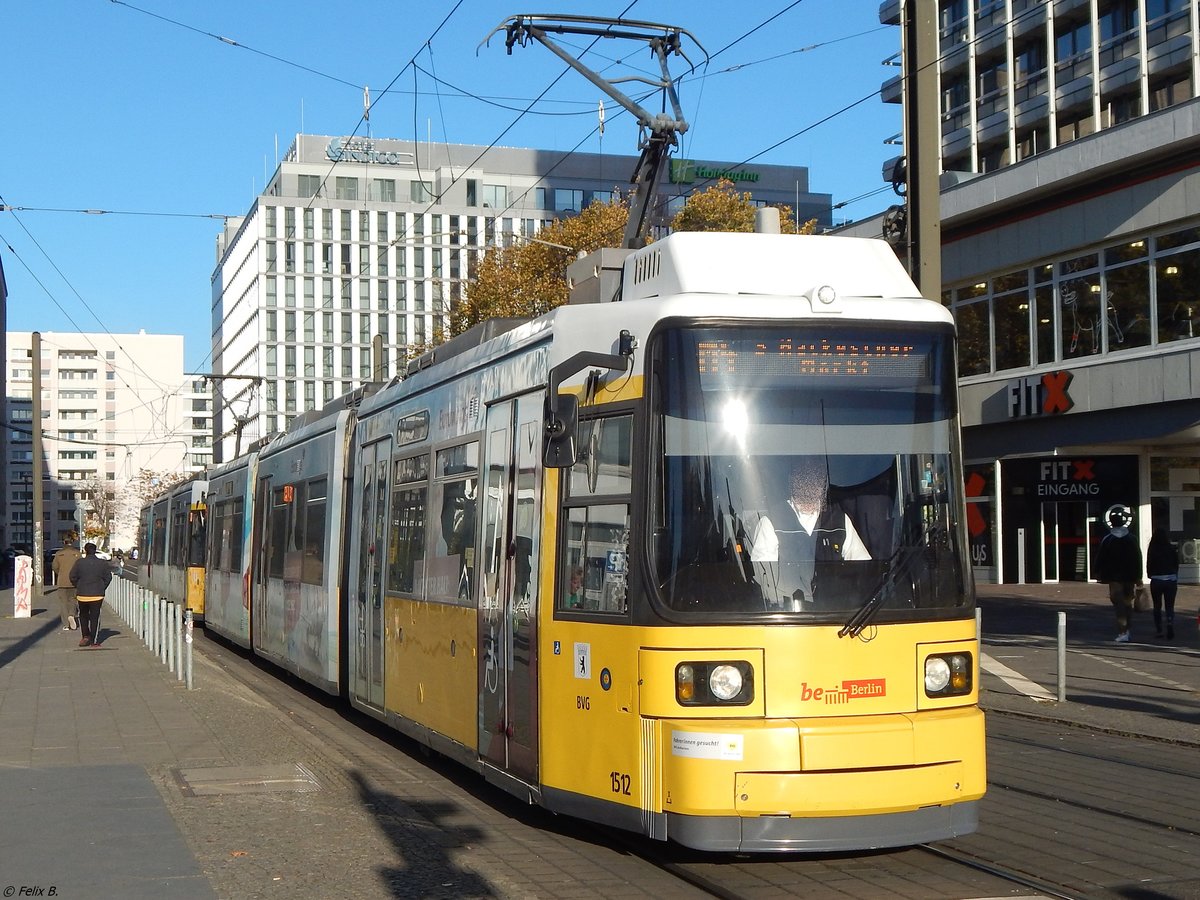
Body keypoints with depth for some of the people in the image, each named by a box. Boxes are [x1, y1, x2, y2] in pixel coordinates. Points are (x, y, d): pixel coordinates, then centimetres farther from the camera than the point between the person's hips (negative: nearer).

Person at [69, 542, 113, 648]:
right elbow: (108, 577, 2)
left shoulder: (79, 562, -4)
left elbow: (73, 577, -2)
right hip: (97, 595, 0)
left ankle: (86, 636, 13)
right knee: (95, 617, 4)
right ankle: (94, 641, 3)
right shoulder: (102, 563, -1)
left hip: (82, 594, 0)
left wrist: (78, 587, 12)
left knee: (83, 615, 20)